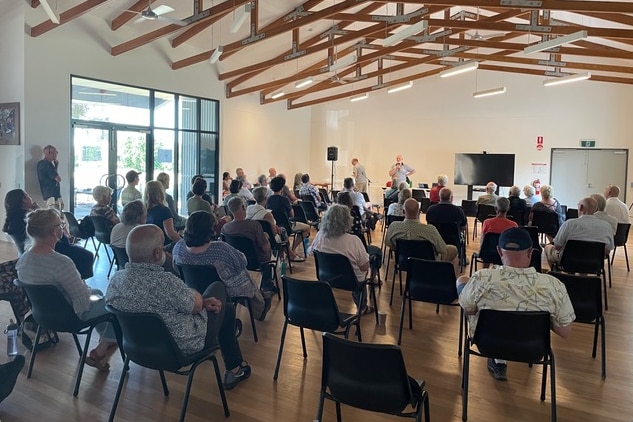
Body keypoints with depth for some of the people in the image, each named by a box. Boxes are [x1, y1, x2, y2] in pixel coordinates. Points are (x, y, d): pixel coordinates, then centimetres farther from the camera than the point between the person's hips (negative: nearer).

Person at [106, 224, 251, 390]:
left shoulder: (116, 279, -11)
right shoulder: (165, 281, -35)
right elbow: (195, 306, -17)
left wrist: (202, 301, -1)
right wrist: (198, 297, 5)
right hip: (181, 348, -7)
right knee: (220, 294, 16)